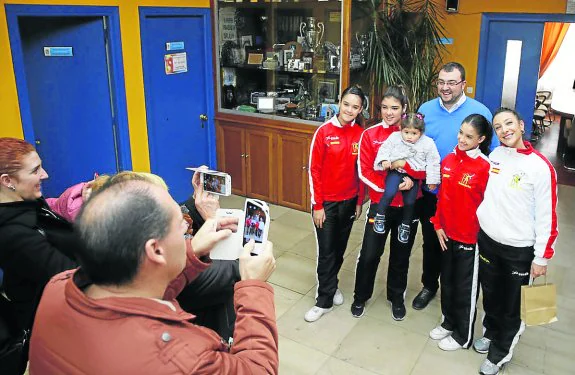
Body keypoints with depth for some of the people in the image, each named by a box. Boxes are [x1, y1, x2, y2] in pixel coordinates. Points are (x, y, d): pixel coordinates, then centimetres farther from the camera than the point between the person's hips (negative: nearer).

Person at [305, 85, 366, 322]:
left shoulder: (360, 134, -2)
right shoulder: (324, 132, -11)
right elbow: (314, 170, -10)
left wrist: (359, 202, 6)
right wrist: (317, 205, -10)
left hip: (349, 202, 3)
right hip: (326, 202, -3)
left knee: (340, 249, 16)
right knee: (326, 252, 3)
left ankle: (330, 285, 39)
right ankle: (325, 300, 17)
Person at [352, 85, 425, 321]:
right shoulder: (370, 135, -3)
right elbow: (364, 171, -8)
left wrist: (403, 164, -25)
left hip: (408, 205, 1)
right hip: (380, 204, -1)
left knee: (401, 255, 15)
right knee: (369, 255, 3)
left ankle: (397, 298, 37)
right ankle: (360, 297, 27)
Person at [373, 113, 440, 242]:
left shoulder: (428, 143, -6)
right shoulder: (394, 137, -5)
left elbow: (433, 162, -1)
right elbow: (385, 149, 3)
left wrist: (432, 180, 0)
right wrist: (384, 160, -17)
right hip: (396, 171, -1)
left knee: (410, 202, 6)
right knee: (390, 193, -25)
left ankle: (405, 225, 31)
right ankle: (380, 216, -3)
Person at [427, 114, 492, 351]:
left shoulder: (485, 167, -18)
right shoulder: (448, 160, 0)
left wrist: (482, 233, -11)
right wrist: (438, 225, 5)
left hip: (470, 237, -5)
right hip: (447, 233, 6)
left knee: (465, 287, 11)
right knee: (447, 280, 21)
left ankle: (463, 336, 30)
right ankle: (448, 322, 43)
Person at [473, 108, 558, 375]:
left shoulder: (540, 167, -17)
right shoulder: (494, 155, -1)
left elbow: (547, 216, -14)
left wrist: (542, 257, -11)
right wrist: (480, 219, 12)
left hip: (519, 250, -4)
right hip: (487, 240, 4)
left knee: (511, 304, 12)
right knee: (490, 295, 22)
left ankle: (499, 353, 33)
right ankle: (491, 333, 47)